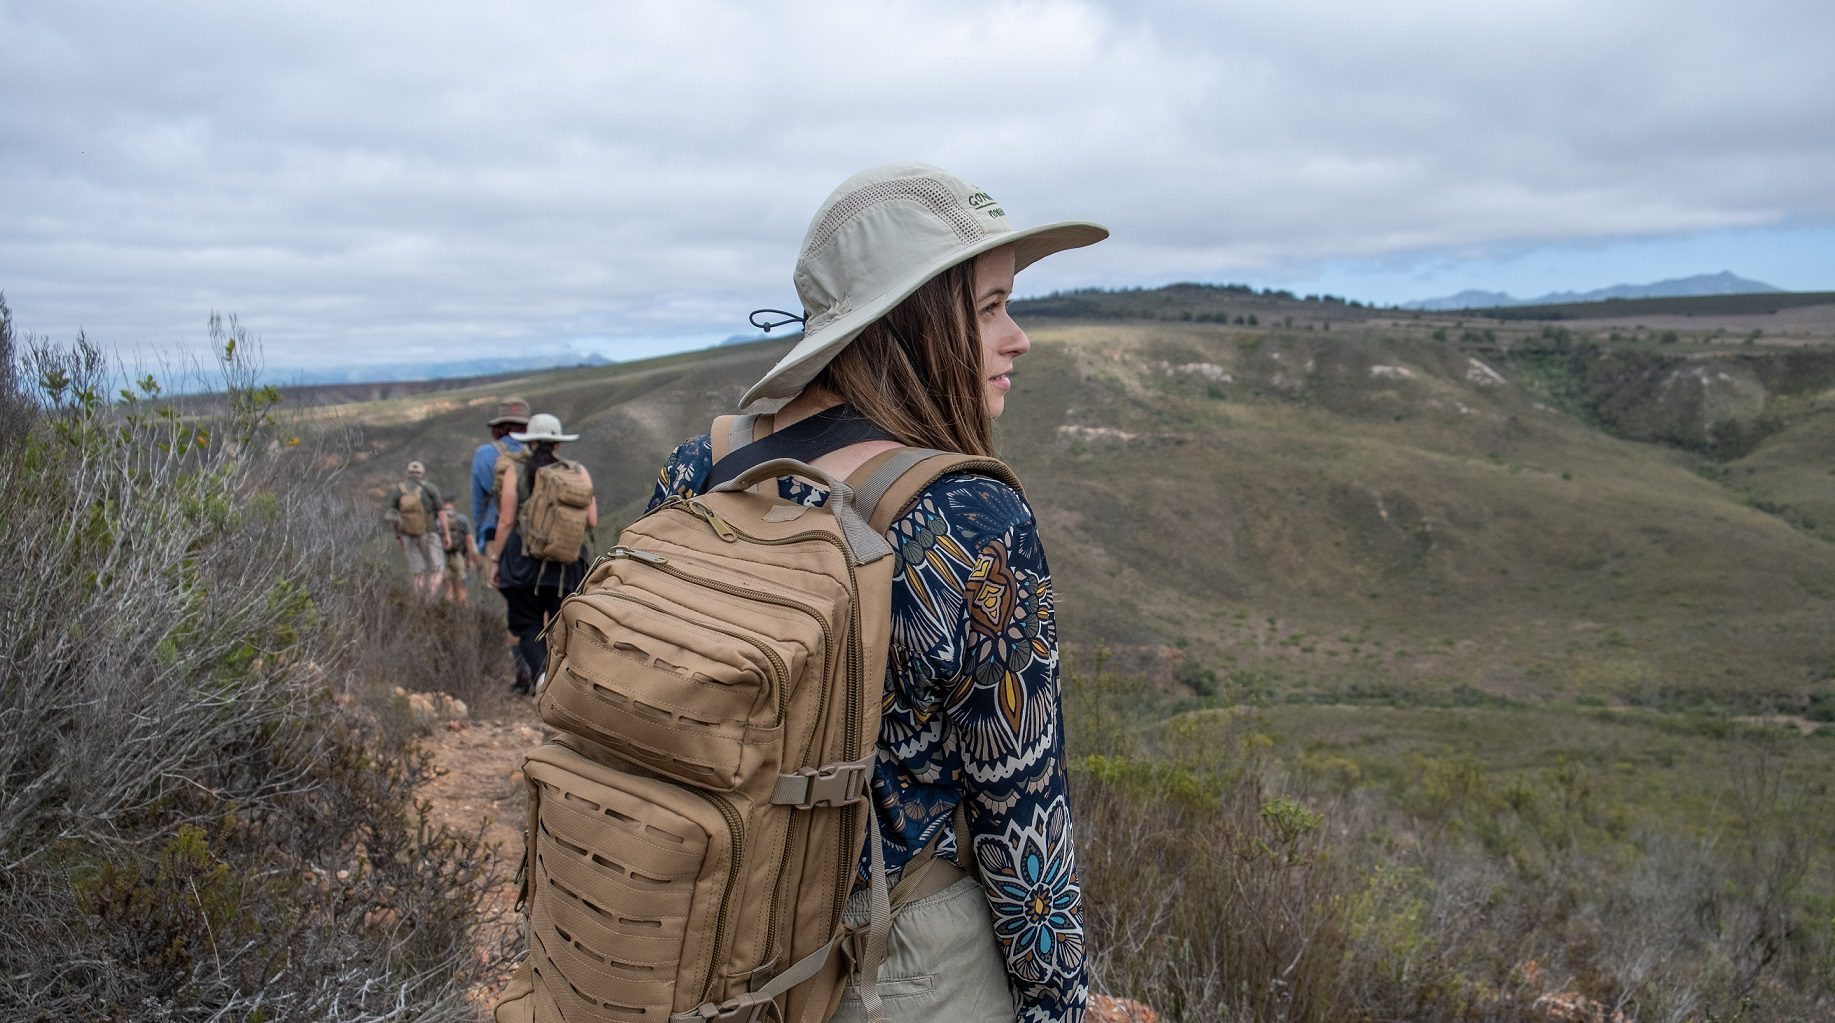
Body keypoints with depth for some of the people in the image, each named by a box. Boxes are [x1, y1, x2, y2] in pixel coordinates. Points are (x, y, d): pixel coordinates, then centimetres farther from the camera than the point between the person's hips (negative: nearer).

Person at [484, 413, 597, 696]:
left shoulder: (515, 470, -1)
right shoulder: (579, 472, 2)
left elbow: (506, 521, -4)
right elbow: (591, 522, -1)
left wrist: (495, 560, 4)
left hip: (523, 561, -1)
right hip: (567, 565, 1)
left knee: (526, 623, 5)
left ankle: (539, 671, -14)